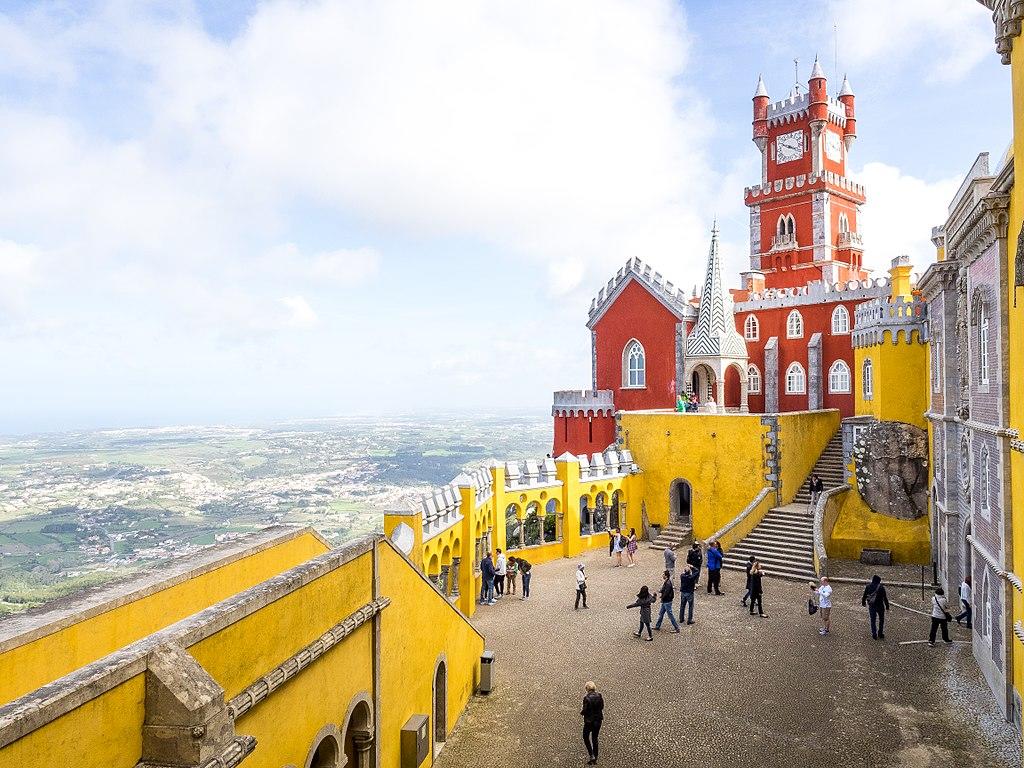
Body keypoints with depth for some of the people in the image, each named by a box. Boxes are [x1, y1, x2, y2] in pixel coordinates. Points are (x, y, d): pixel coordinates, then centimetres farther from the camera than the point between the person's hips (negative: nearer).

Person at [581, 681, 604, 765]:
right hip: (598, 720, 5)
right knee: (595, 738, 17)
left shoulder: (586, 697, -20)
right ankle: (595, 759, 20)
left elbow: (585, 710, -19)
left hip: (589, 720, -5)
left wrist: (581, 712, 1)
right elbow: (602, 707, 4)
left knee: (586, 737, 13)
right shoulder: (599, 696, -4)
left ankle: (592, 756, 2)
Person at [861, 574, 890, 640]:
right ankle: (880, 634, 20)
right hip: (880, 606, -2)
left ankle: (874, 635, 11)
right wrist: (887, 606, -1)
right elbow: (885, 598, -11)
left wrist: (863, 602, 22)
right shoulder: (881, 587, -14)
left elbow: (864, 596, 6)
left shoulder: (868, 587, -4)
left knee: (873, 620, 11)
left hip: (871, 606, 2)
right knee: (881, 620, 18)